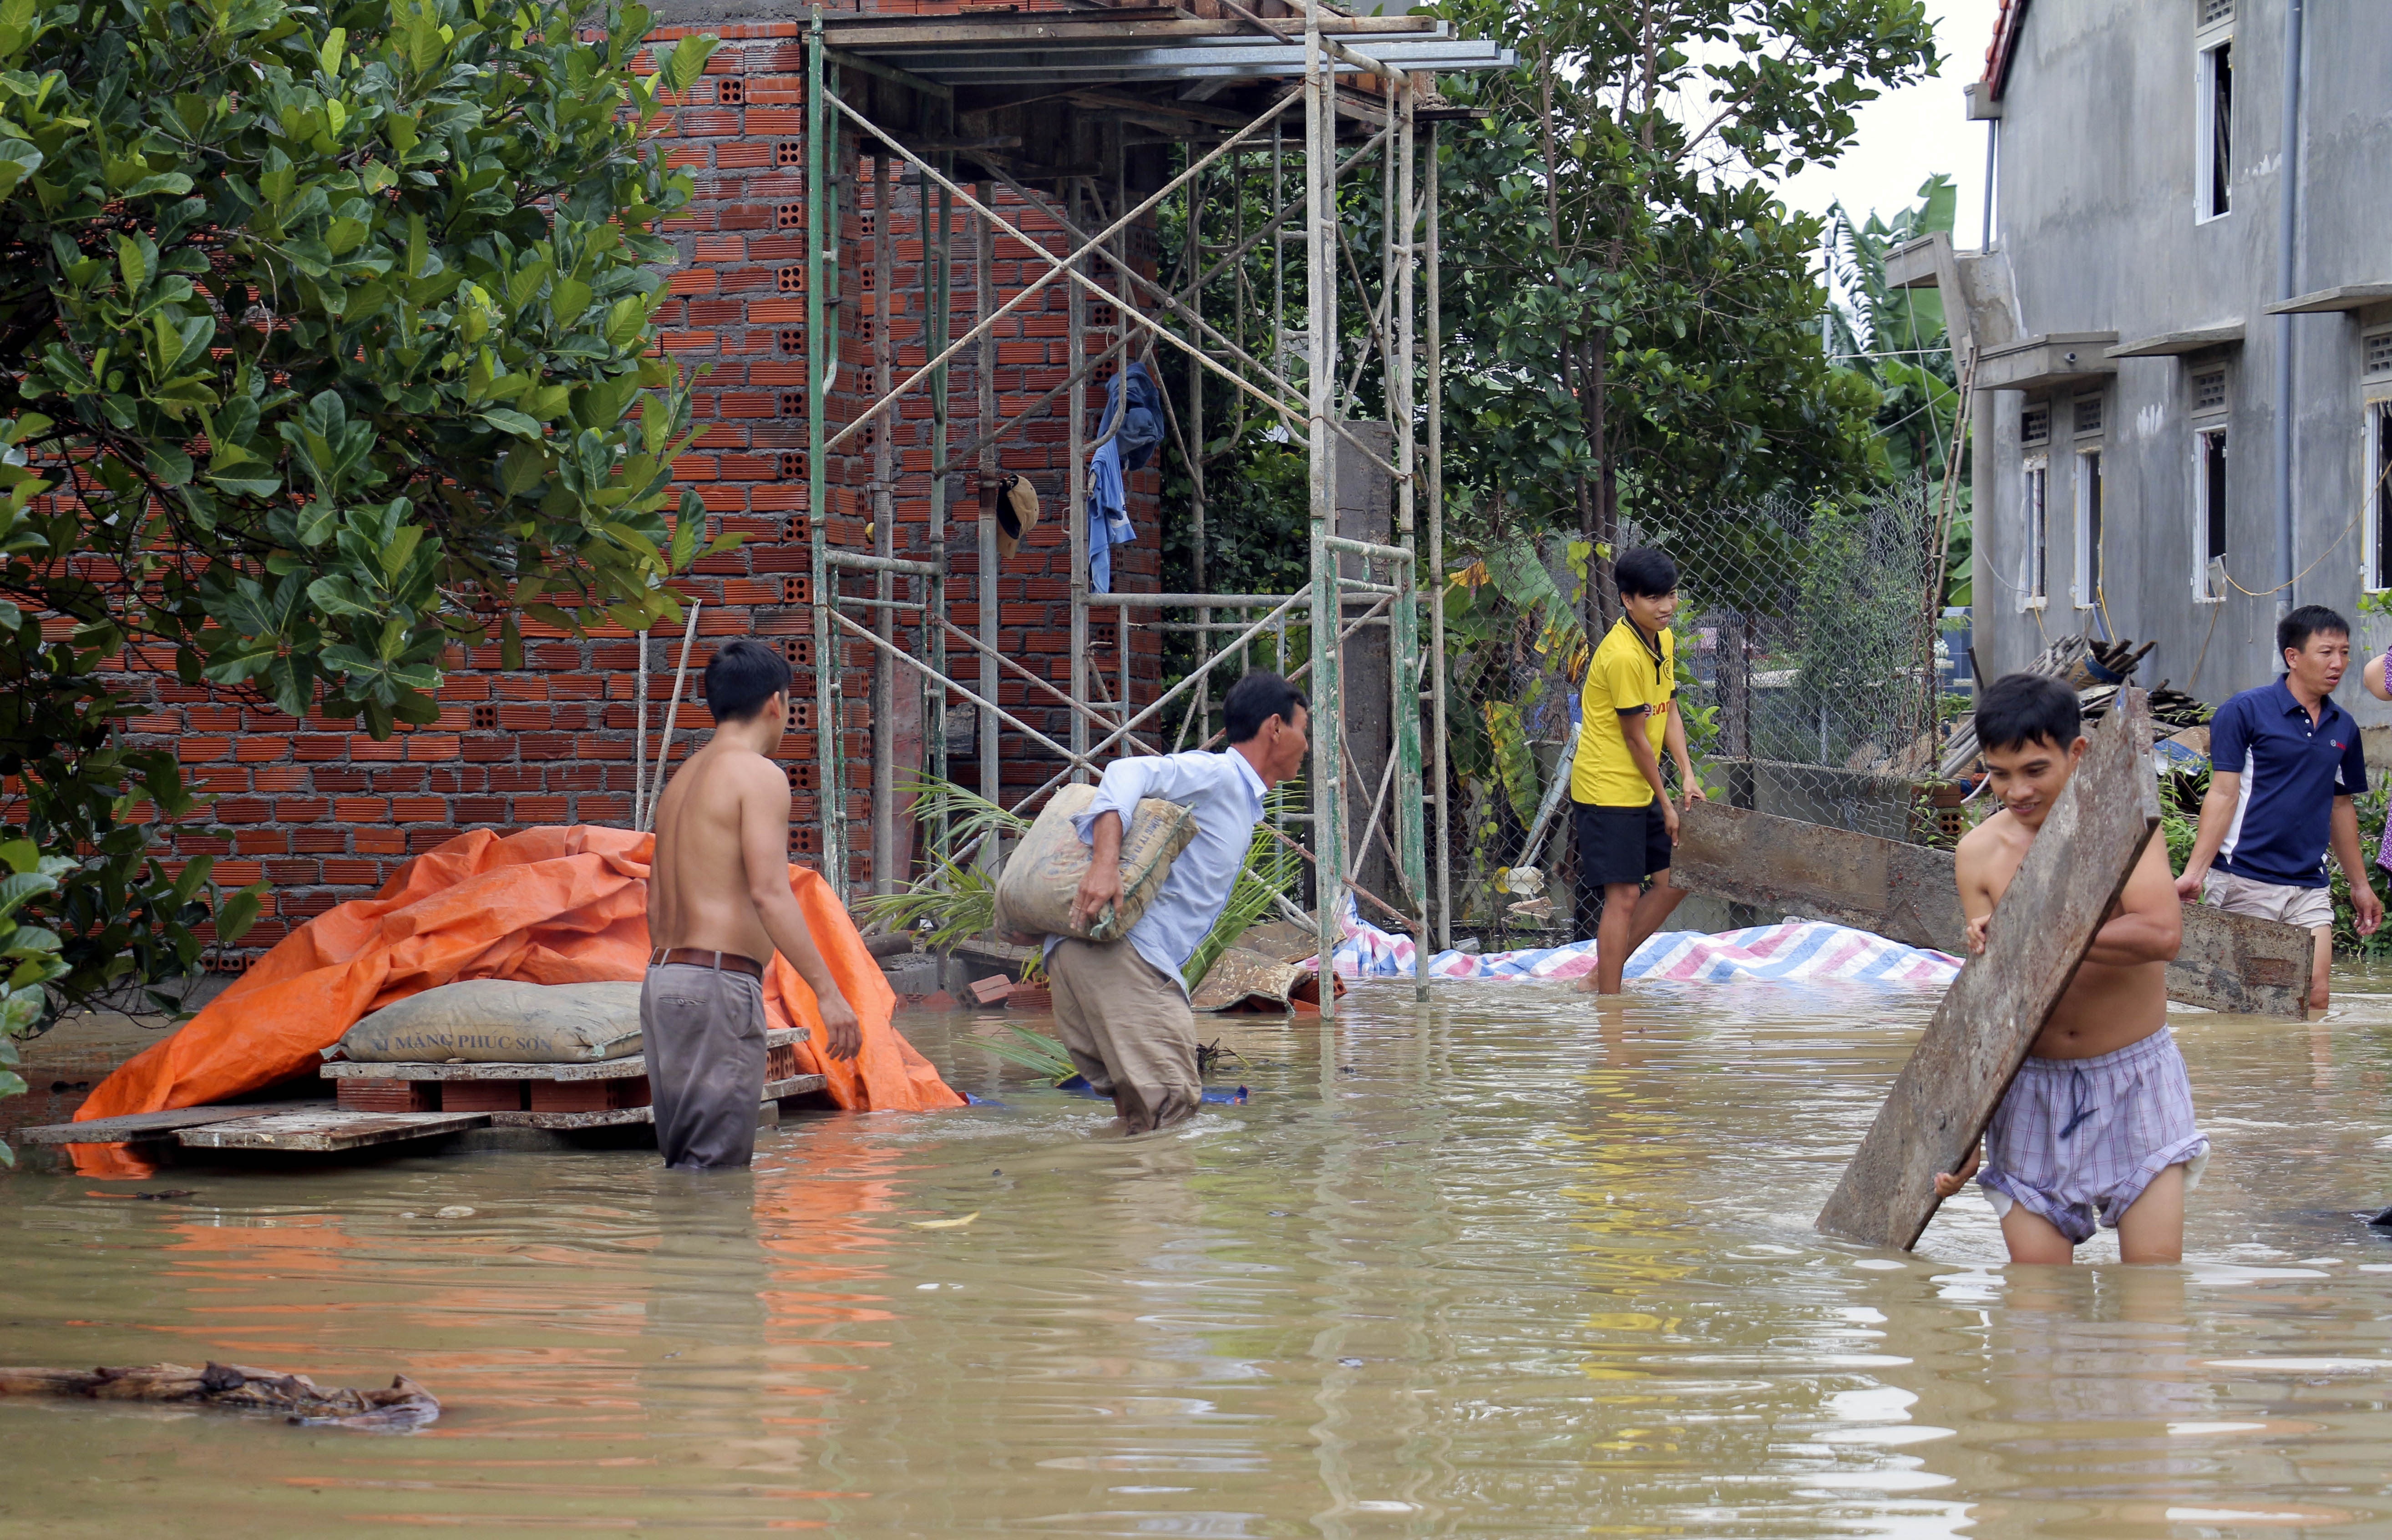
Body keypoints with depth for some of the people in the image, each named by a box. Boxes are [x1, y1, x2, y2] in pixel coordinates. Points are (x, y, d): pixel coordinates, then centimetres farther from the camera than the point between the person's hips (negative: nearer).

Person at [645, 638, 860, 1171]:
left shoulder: (682, 779, 19)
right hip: (719, 983, -9)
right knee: (716, 1166, -11)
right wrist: (829, 993, -17)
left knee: (686, 1158, 9)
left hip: (663, 974, 9)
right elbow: (770, 894, -16)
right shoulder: (759, 774, -6)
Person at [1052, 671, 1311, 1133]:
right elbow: (1130, 773, -17)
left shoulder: (1240, 800, 29)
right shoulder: (1216, 775, -2)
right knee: (1171, 1104, -16)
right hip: (1120, 954, -10)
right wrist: (1104, 864, -31)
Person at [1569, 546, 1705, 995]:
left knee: (1673, 881, 11)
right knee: (1623, 896, -10)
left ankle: (1603, 976, 20)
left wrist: (1688, 776, -1)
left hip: (1639, 789, 9)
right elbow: (1636, 738, -17)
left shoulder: (1664, 640, 7)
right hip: (1607, 790, -9)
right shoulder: (1623, 656, -22)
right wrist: (1666, 803, -9)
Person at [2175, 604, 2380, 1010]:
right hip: (2244, 881, -4)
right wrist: (2195, 871, -14)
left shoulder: (2343, 729, 13)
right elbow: (2223, 795, -6)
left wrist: (2360, 884, 26)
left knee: (2315, 996, -7)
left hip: (2309, 887, 4)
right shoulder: (2245, 712, -3)